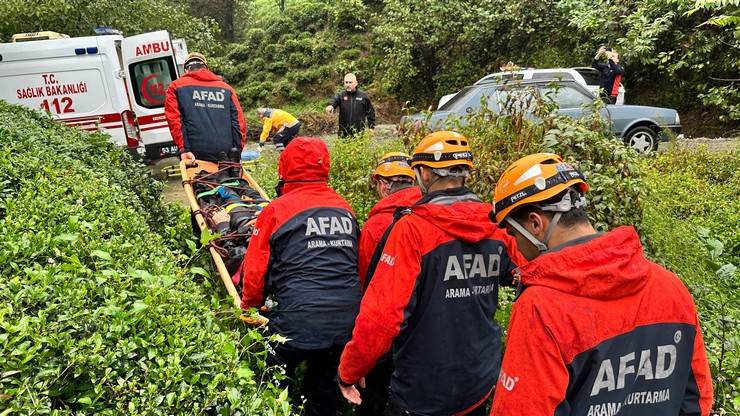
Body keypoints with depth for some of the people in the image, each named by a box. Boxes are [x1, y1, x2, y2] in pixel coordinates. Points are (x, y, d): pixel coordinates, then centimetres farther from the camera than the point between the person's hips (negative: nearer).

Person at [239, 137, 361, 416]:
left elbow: (255, 271, -4)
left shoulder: (276, 210, -5)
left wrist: (249, 307, 15)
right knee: (324, 386, 23)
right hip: (347, 320, 5)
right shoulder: (345, 208, 10)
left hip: (298, 321, -4)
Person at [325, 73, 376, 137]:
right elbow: (334, 100, -19)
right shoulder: (341, 96, 3)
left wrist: (371, 127, 7)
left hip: (359, 133, -1)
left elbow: (370, 112, 10)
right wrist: (330, 105, -44)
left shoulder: (363, 96, 3)